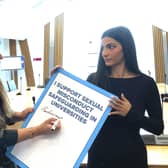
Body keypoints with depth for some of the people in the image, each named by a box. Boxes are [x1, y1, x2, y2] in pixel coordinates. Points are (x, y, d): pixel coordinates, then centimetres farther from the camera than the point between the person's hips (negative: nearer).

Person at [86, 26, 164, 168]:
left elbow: (158, 127, -3)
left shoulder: (145, 82, -5)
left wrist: (131, 114, -19)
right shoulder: (94, 79, -2)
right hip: (98, 155, 1)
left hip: (131, 156, -1)